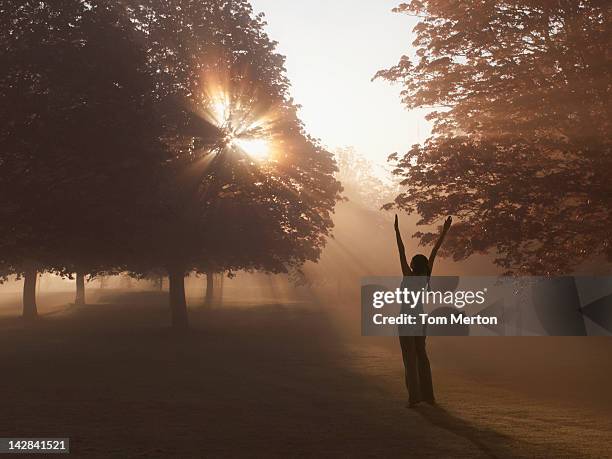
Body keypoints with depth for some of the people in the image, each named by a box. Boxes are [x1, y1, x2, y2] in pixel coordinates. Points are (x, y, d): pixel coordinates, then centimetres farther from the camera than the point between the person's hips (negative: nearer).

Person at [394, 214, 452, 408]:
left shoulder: (409, 277, -17)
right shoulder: (426, 277, -4)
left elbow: (401, 253, -19)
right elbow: (434, 252, -3)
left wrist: (397, 230, -18)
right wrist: (444, 231, -1)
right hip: (421, 320, 6)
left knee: (410, 359, -3)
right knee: (422, 357, 12)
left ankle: (414, 397, -5)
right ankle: (428, 395, 13)